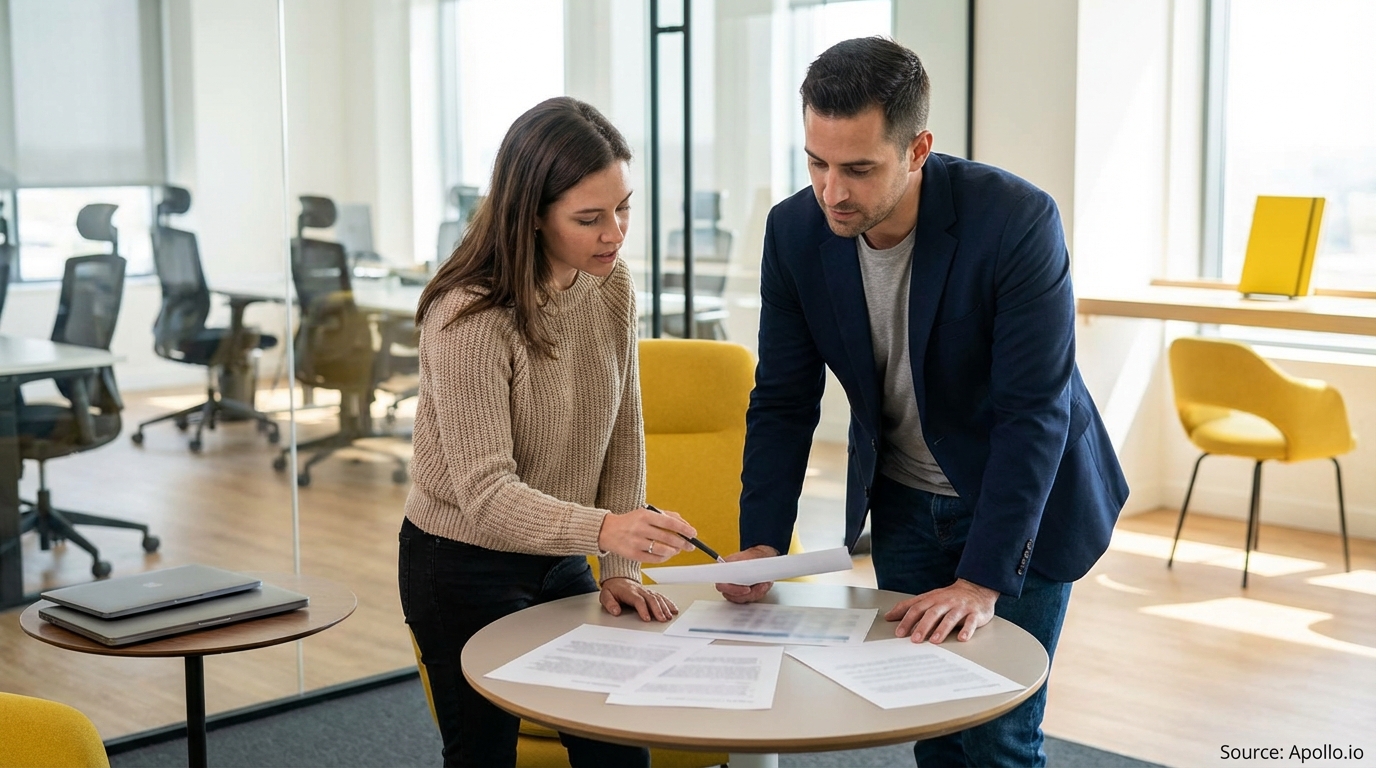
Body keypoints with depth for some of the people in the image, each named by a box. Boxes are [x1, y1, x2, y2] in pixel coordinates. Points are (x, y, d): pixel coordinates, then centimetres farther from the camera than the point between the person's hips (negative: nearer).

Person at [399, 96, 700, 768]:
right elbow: (485, 493, -29)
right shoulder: (469, 317, -25)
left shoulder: (613, 287, -5)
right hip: (465, 568, -5)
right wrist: (605, 530, -45)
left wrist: (620, 568, -5)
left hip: (561, 563, 6)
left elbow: (622, 437, 2)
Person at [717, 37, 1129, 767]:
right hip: (903, 504, 4)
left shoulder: (1016, 220, -27)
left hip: (1025, 497, -4)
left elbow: (1034, 414, -27)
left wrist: (982, 582, -30)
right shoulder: (795, 231, -14)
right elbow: (783, 402, -6)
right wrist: (760, 542, -18)